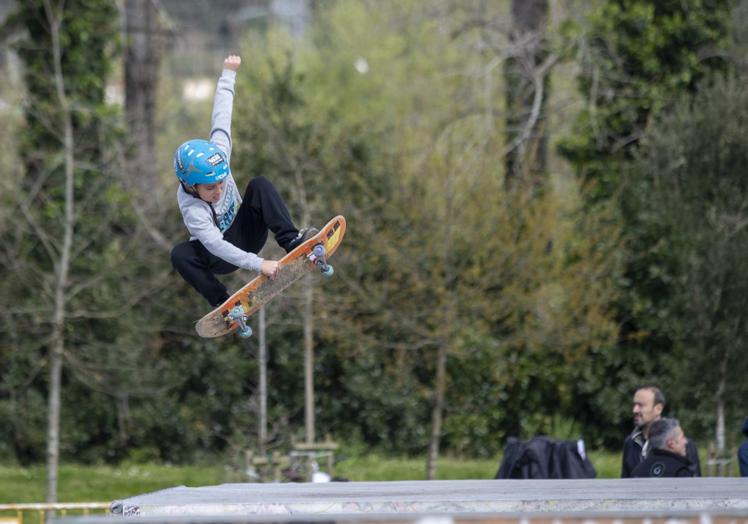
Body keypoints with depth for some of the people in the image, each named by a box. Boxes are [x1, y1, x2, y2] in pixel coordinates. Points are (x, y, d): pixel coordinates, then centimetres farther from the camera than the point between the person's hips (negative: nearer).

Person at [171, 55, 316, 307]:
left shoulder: (217, 153, -20)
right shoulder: (191, 208, -34)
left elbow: (221, 117, -7)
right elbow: (216, 245, -43)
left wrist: (228, 74, 3)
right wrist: (258, 264, -53)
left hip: (245, 234, 4)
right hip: (218, 257, -4)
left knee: (260, 185, -21)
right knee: (180, 254, -37)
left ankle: (291, 240, -31)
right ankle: (222, 303, -32)